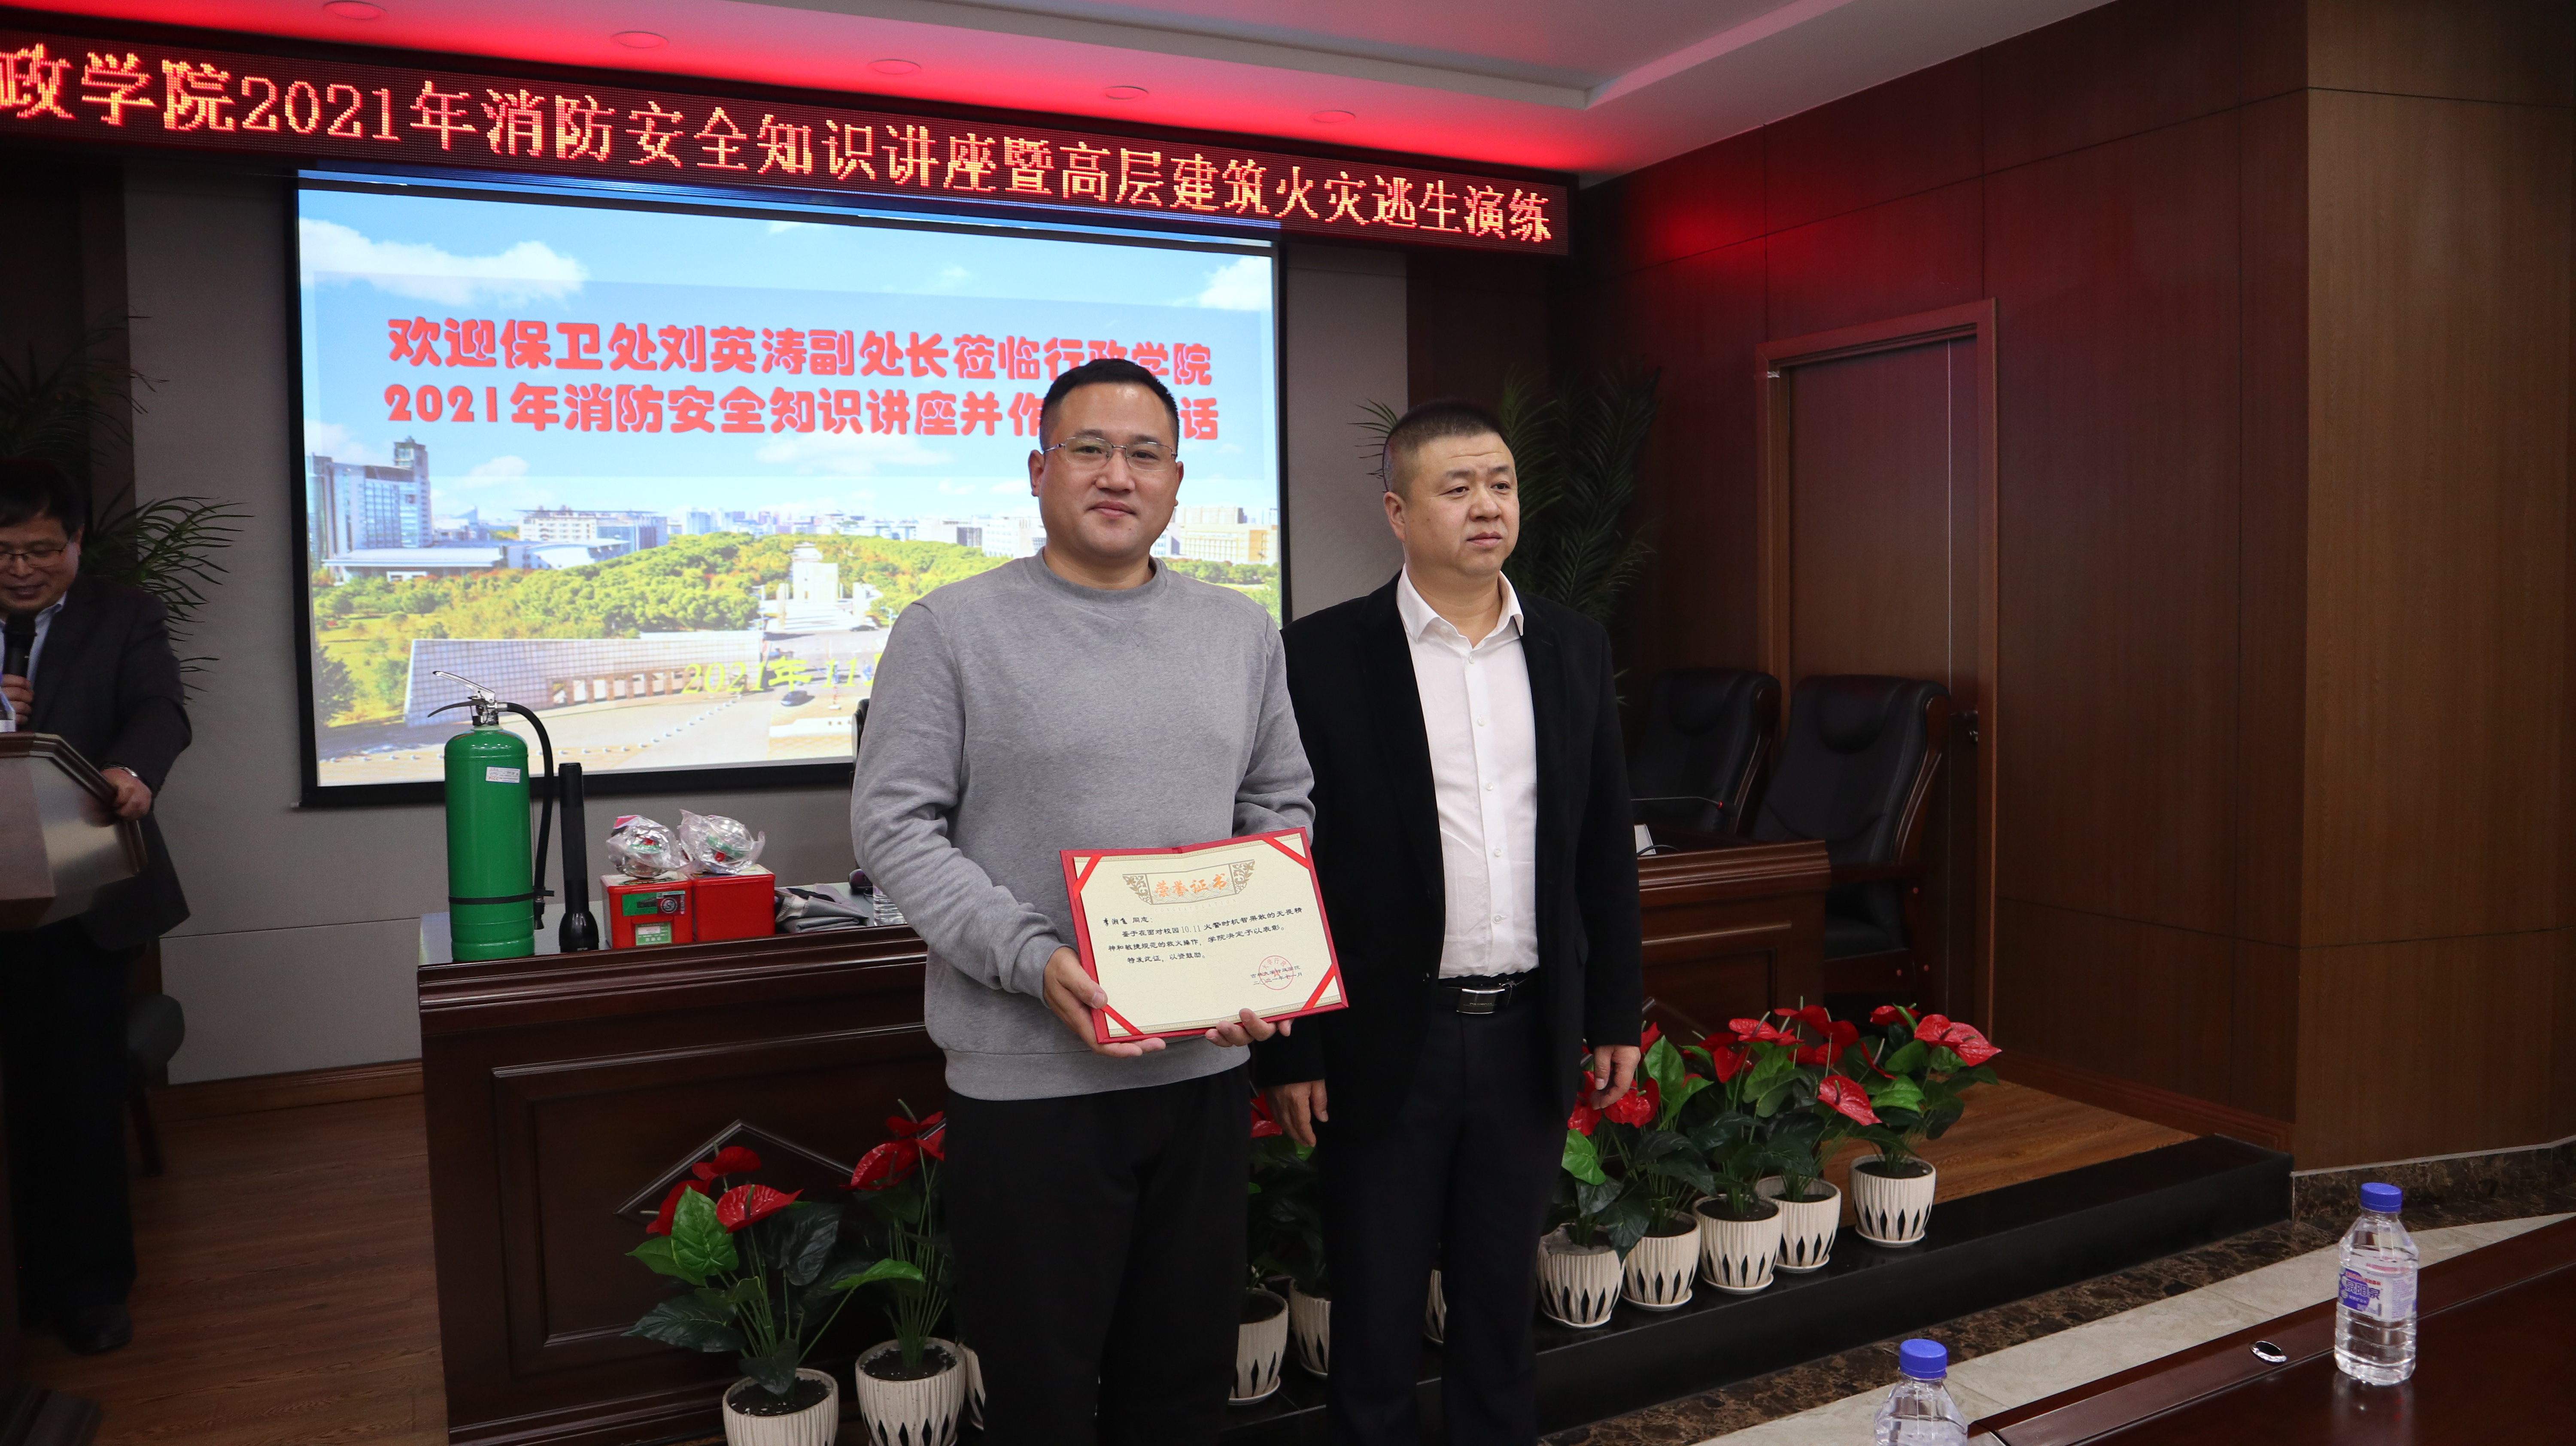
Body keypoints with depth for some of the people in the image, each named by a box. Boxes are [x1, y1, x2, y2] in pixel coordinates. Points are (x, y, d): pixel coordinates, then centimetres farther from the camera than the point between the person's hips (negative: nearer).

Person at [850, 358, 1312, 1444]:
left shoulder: (1242, 633, 9)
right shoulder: (951, 630, -4)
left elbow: (1280, 807, 13)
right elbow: (893, 826, -8)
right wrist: (1033, 959, -19)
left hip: (1206, 1062, 4)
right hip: (1027, 1077, -4)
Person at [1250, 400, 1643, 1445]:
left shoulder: (1574, 648, 5)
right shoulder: (1325, 654, -8)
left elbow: (1605, 845, 10)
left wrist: (1616, 1013, 9)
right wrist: (1289, 1050, -8)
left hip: (1531, 1035, 4)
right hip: (1387, 1042, -3)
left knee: (1503, 1308, 18)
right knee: (1375, 1321, 11)